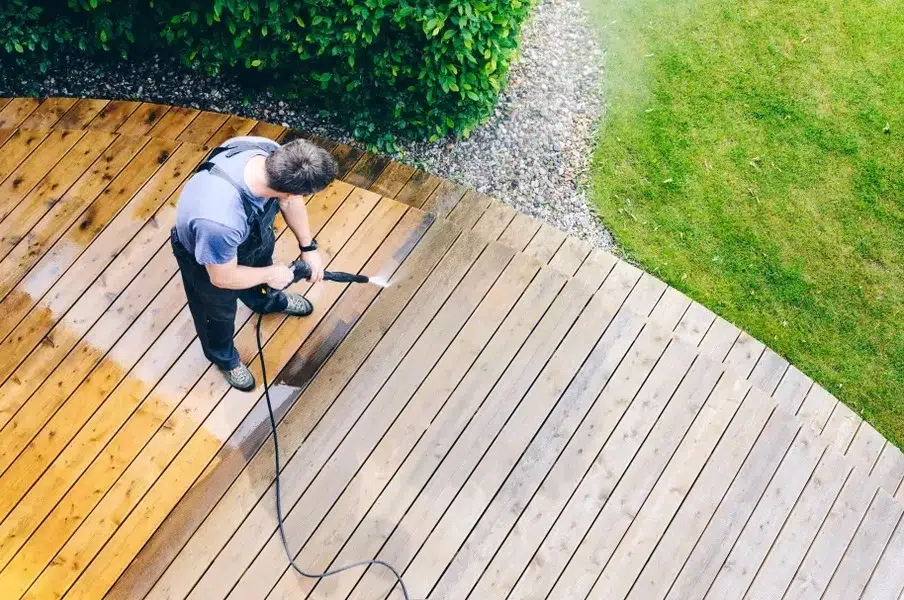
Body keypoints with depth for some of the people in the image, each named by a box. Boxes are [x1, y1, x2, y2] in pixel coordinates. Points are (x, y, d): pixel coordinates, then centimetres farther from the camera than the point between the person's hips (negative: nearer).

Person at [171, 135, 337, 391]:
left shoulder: (269, 152, -34)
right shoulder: (220, 221, -51)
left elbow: (290, 200, -10)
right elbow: (223, 278, -29)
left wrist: (308, 247, -5)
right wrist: (270, 275, -14)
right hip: (207, 257, -5)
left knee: (262, 264, 37)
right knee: (219, 313, 26)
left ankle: (268, 300, 73)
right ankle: (223, 356, 60)